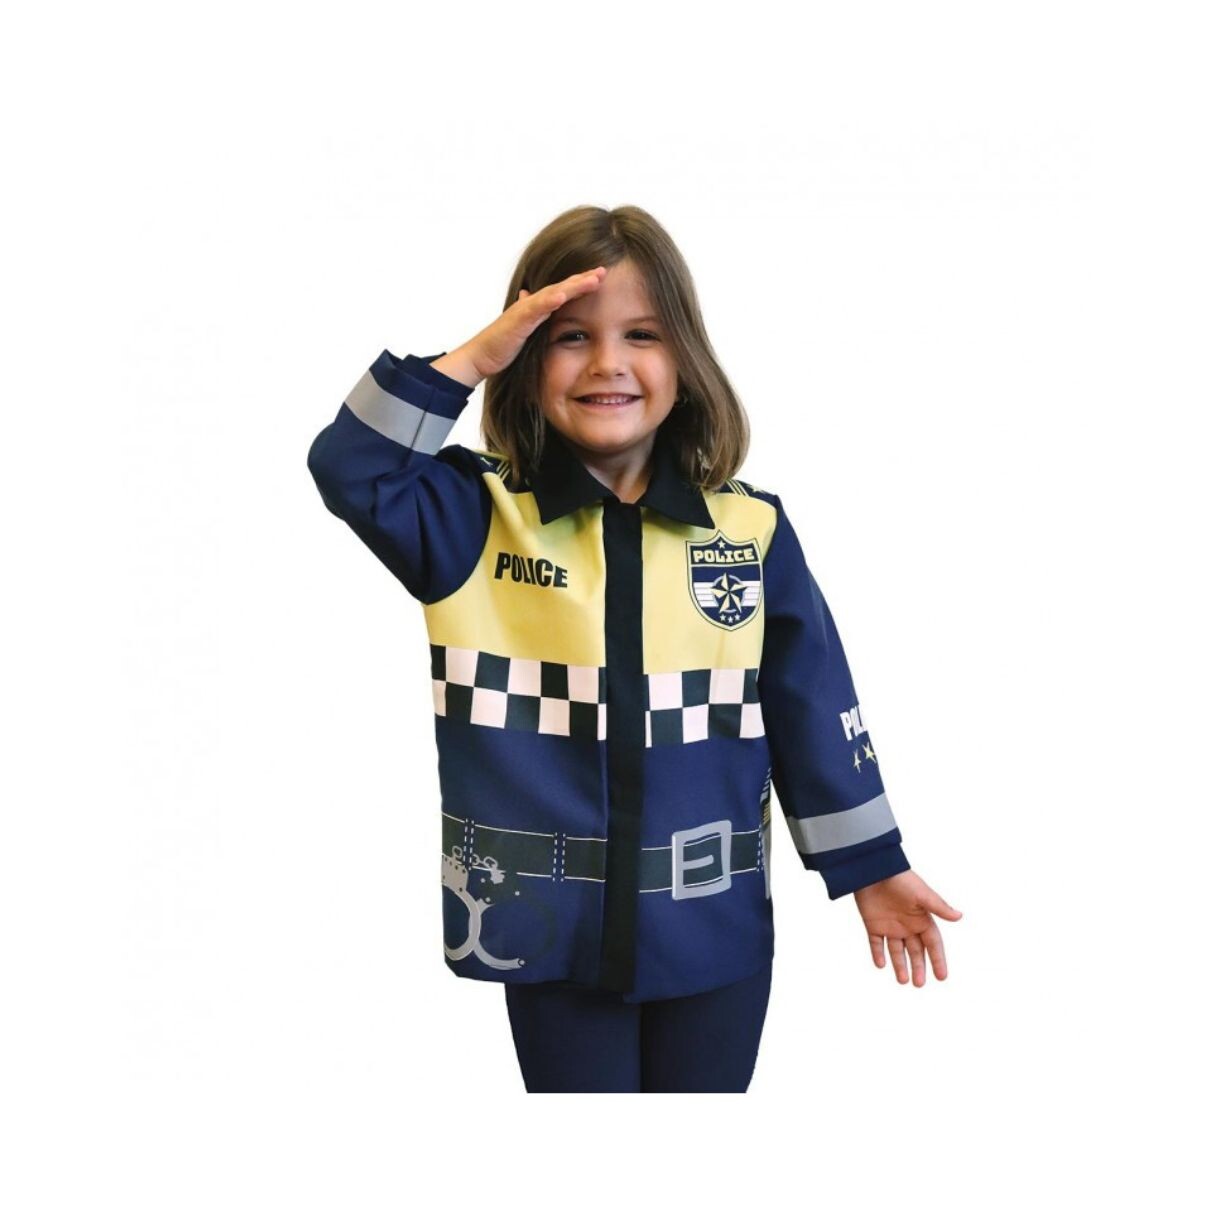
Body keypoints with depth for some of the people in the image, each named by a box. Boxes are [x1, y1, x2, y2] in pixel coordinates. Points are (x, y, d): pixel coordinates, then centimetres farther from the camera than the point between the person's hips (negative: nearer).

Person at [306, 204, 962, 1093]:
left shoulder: (754, 530, -2)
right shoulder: (477, 515, -4)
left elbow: (813, 711, 3)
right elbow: (350, 472, -19)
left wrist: (872, 866, 5)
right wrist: (469, 360, -22)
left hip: (712, 933, 1)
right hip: (552, 929, -1)